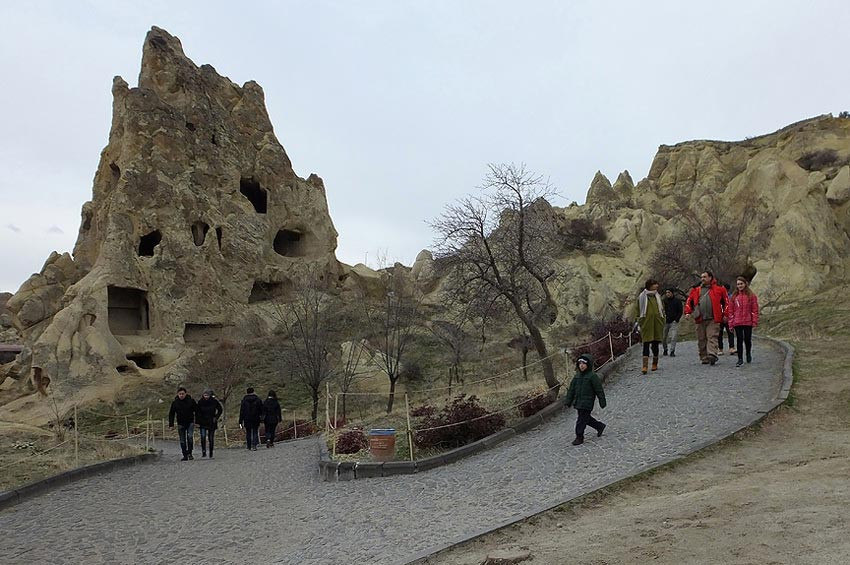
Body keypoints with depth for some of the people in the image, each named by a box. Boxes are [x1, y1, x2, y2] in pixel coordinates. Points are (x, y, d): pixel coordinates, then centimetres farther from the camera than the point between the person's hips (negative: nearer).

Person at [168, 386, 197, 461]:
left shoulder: (191, 401, -4)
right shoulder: (175, 402, -2)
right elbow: (171, 414, 5)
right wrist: (171, 424, 0)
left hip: (190, 422, -2)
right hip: (181, 424, 2)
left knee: (190, 437, -19)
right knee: (182, 440, 4)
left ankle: (189, 453, -8)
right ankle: (185, 455, 13)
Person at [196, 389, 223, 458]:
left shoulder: (214, 401, -6)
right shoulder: (200, 402, -5)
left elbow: (220, 410, 7)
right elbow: (197, 413, 3)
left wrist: (216, 417, -3)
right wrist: (197, 422, -2)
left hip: (212, 423, 0)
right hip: (203, 423, 0)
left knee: (211, 438, 4)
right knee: (203, 437, -18)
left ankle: (211, 454, 16)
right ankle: (203, 452, -8)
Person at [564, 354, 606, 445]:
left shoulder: (592, 376, -10)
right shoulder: (577, 376, 9)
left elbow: (599, 390, -8)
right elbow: (571, 390, 13)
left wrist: (602, 402, -7)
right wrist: (568, 401, 10)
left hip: (587, 404, -7)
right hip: (578, 403, 7)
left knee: (581, 420, -5)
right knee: (586, 418, 17)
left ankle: (579, 437, 6)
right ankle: (600, 426, 37)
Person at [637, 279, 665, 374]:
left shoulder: (658, 297, 9)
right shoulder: (642, 297, -2)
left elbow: (662, 310, 16)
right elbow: (639, 312, 1)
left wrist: (662, 322, 9)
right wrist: (640, 323, -3)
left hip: (657, 324, 4)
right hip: (646, 324, -4)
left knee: (655, 344, 11)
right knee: (646, 344, -8)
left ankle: (655, 364, 23)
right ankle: (645, 365, -13)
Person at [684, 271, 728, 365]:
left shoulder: (719, 289, 6)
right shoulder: (696, 290, 14)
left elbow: (725, 302, 9)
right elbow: (689, 302, 17)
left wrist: (725, 314, 3)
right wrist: (688, 312, 4)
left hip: (713, 319, -3)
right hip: (700, 319, 4)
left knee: (712, 337, -13)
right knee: (701, 340, 6)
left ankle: (712, 355, -23)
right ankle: (704, 358, 15)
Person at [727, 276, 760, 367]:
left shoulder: (751, 295, 1)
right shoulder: (734, 296, 7)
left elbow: (755, 310, 0)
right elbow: (730, 311, 7)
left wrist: (755, 321, -7)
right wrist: (731, 323, 2)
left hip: (748, 322, -1)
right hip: (737, 323, 1)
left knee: (747, 339, 9)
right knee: (739, 340, 0)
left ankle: (749, 355, 33)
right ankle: (740, 359, 2)